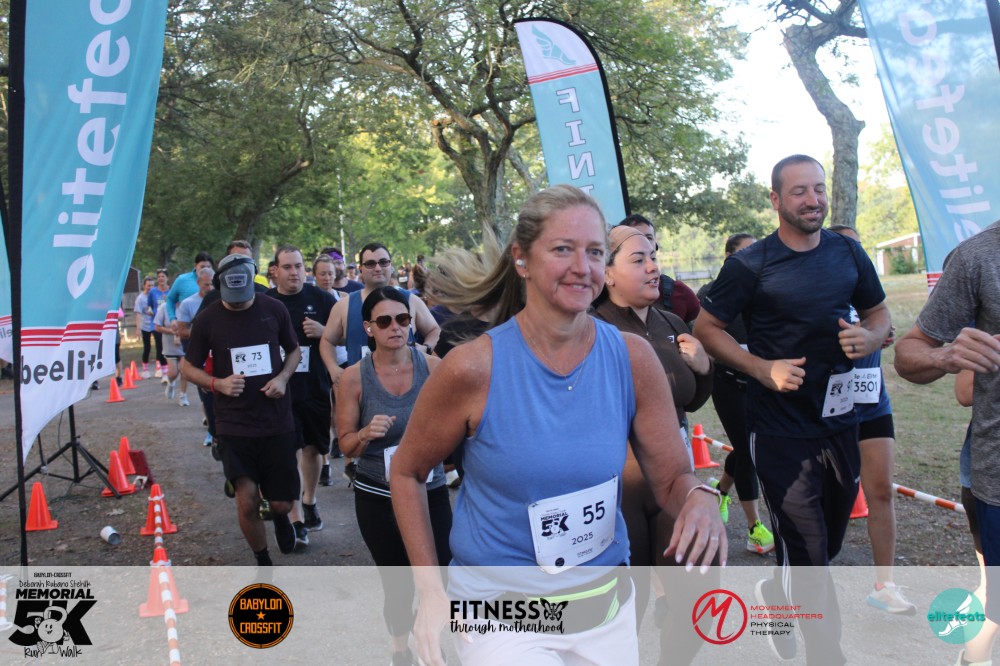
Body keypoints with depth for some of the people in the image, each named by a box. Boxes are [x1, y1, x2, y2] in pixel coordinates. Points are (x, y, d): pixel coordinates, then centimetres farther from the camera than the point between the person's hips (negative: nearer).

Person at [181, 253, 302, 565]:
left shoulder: (274, 309, -3)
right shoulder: (207, 320, -5)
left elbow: (294, 350, 10)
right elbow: (188, 366, 5)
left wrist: (283, 377, -10)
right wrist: (217, 383, -14)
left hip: (277, 422, 1)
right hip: (234, 425, -1)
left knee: (282, 502, 5)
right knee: (247, 502, -6)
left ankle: (280, 517, 44)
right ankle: (263, 562, 22)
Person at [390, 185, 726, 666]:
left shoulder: (633, 359, -9)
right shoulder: (473, 368, -18)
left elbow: (673, 477, -1)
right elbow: (406, 473, -3)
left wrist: (701, 498, -24)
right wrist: (430, 589, -10)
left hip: (607, 603, 4)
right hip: (499, 609, -3)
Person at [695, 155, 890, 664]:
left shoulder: (847, 252, 5)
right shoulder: (751, 264, -9)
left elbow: (879, 313, 15)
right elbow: (706, 328, -6)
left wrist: (870, 338, -8)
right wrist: (762, 368, -18)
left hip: (840, 421, 6)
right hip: (781, 430, -5)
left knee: (828, 544, 20)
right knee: (807, 557, -4)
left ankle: (775, 597, 48)